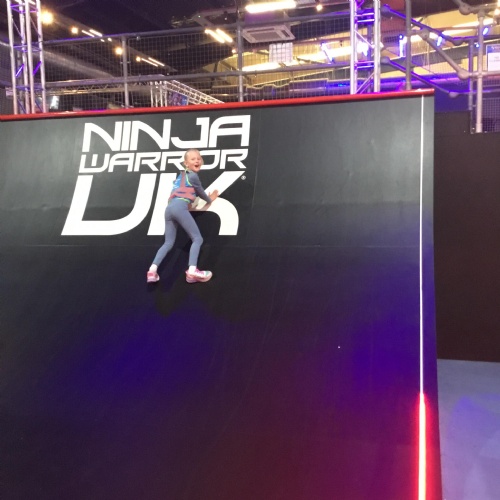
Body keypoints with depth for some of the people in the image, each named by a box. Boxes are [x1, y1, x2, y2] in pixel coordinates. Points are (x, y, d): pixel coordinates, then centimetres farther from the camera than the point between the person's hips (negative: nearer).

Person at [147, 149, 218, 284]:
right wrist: (210, 199, 38)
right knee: (197, 238, -5)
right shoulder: (193, 175, 7)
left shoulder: (182, 175, 30)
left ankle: (152, 270, -6)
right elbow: (201, 192, 19)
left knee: (168, 243, 10)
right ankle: (192, 271, -22)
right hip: (179, 207, -8)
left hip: (169, 208, 8)